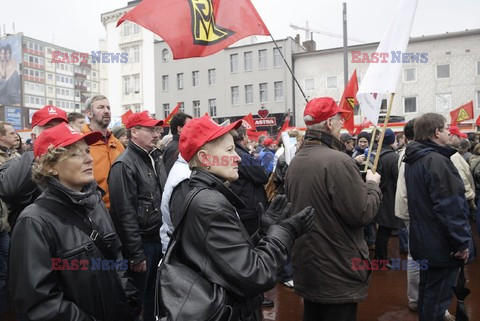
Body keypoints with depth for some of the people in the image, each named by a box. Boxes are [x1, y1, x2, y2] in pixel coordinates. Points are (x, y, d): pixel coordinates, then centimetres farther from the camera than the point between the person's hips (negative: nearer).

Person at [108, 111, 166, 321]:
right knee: (136, 299, 10)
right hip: (140, 244, -7)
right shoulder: (124, 165, -16)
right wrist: (136, 254, -19)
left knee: (153, 295, 21)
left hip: (159, 240, 8)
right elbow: (124, 214, -20)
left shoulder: (156, 159, 10)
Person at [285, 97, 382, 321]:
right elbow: (362, 214, -20)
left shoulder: (295, 162, 5)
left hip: (306, 265, 8)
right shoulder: (337, 160, -22)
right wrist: (373, 185, -2)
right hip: (337, 271, -8)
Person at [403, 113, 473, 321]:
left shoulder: (414, 160, 10)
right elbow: (450, 208, -25)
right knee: (437, 296, 2)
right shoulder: (436, 160, -22)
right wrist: (462, 242, -17)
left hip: (423, 240, 10)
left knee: (427, 289, 22)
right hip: (441, 244, -10)